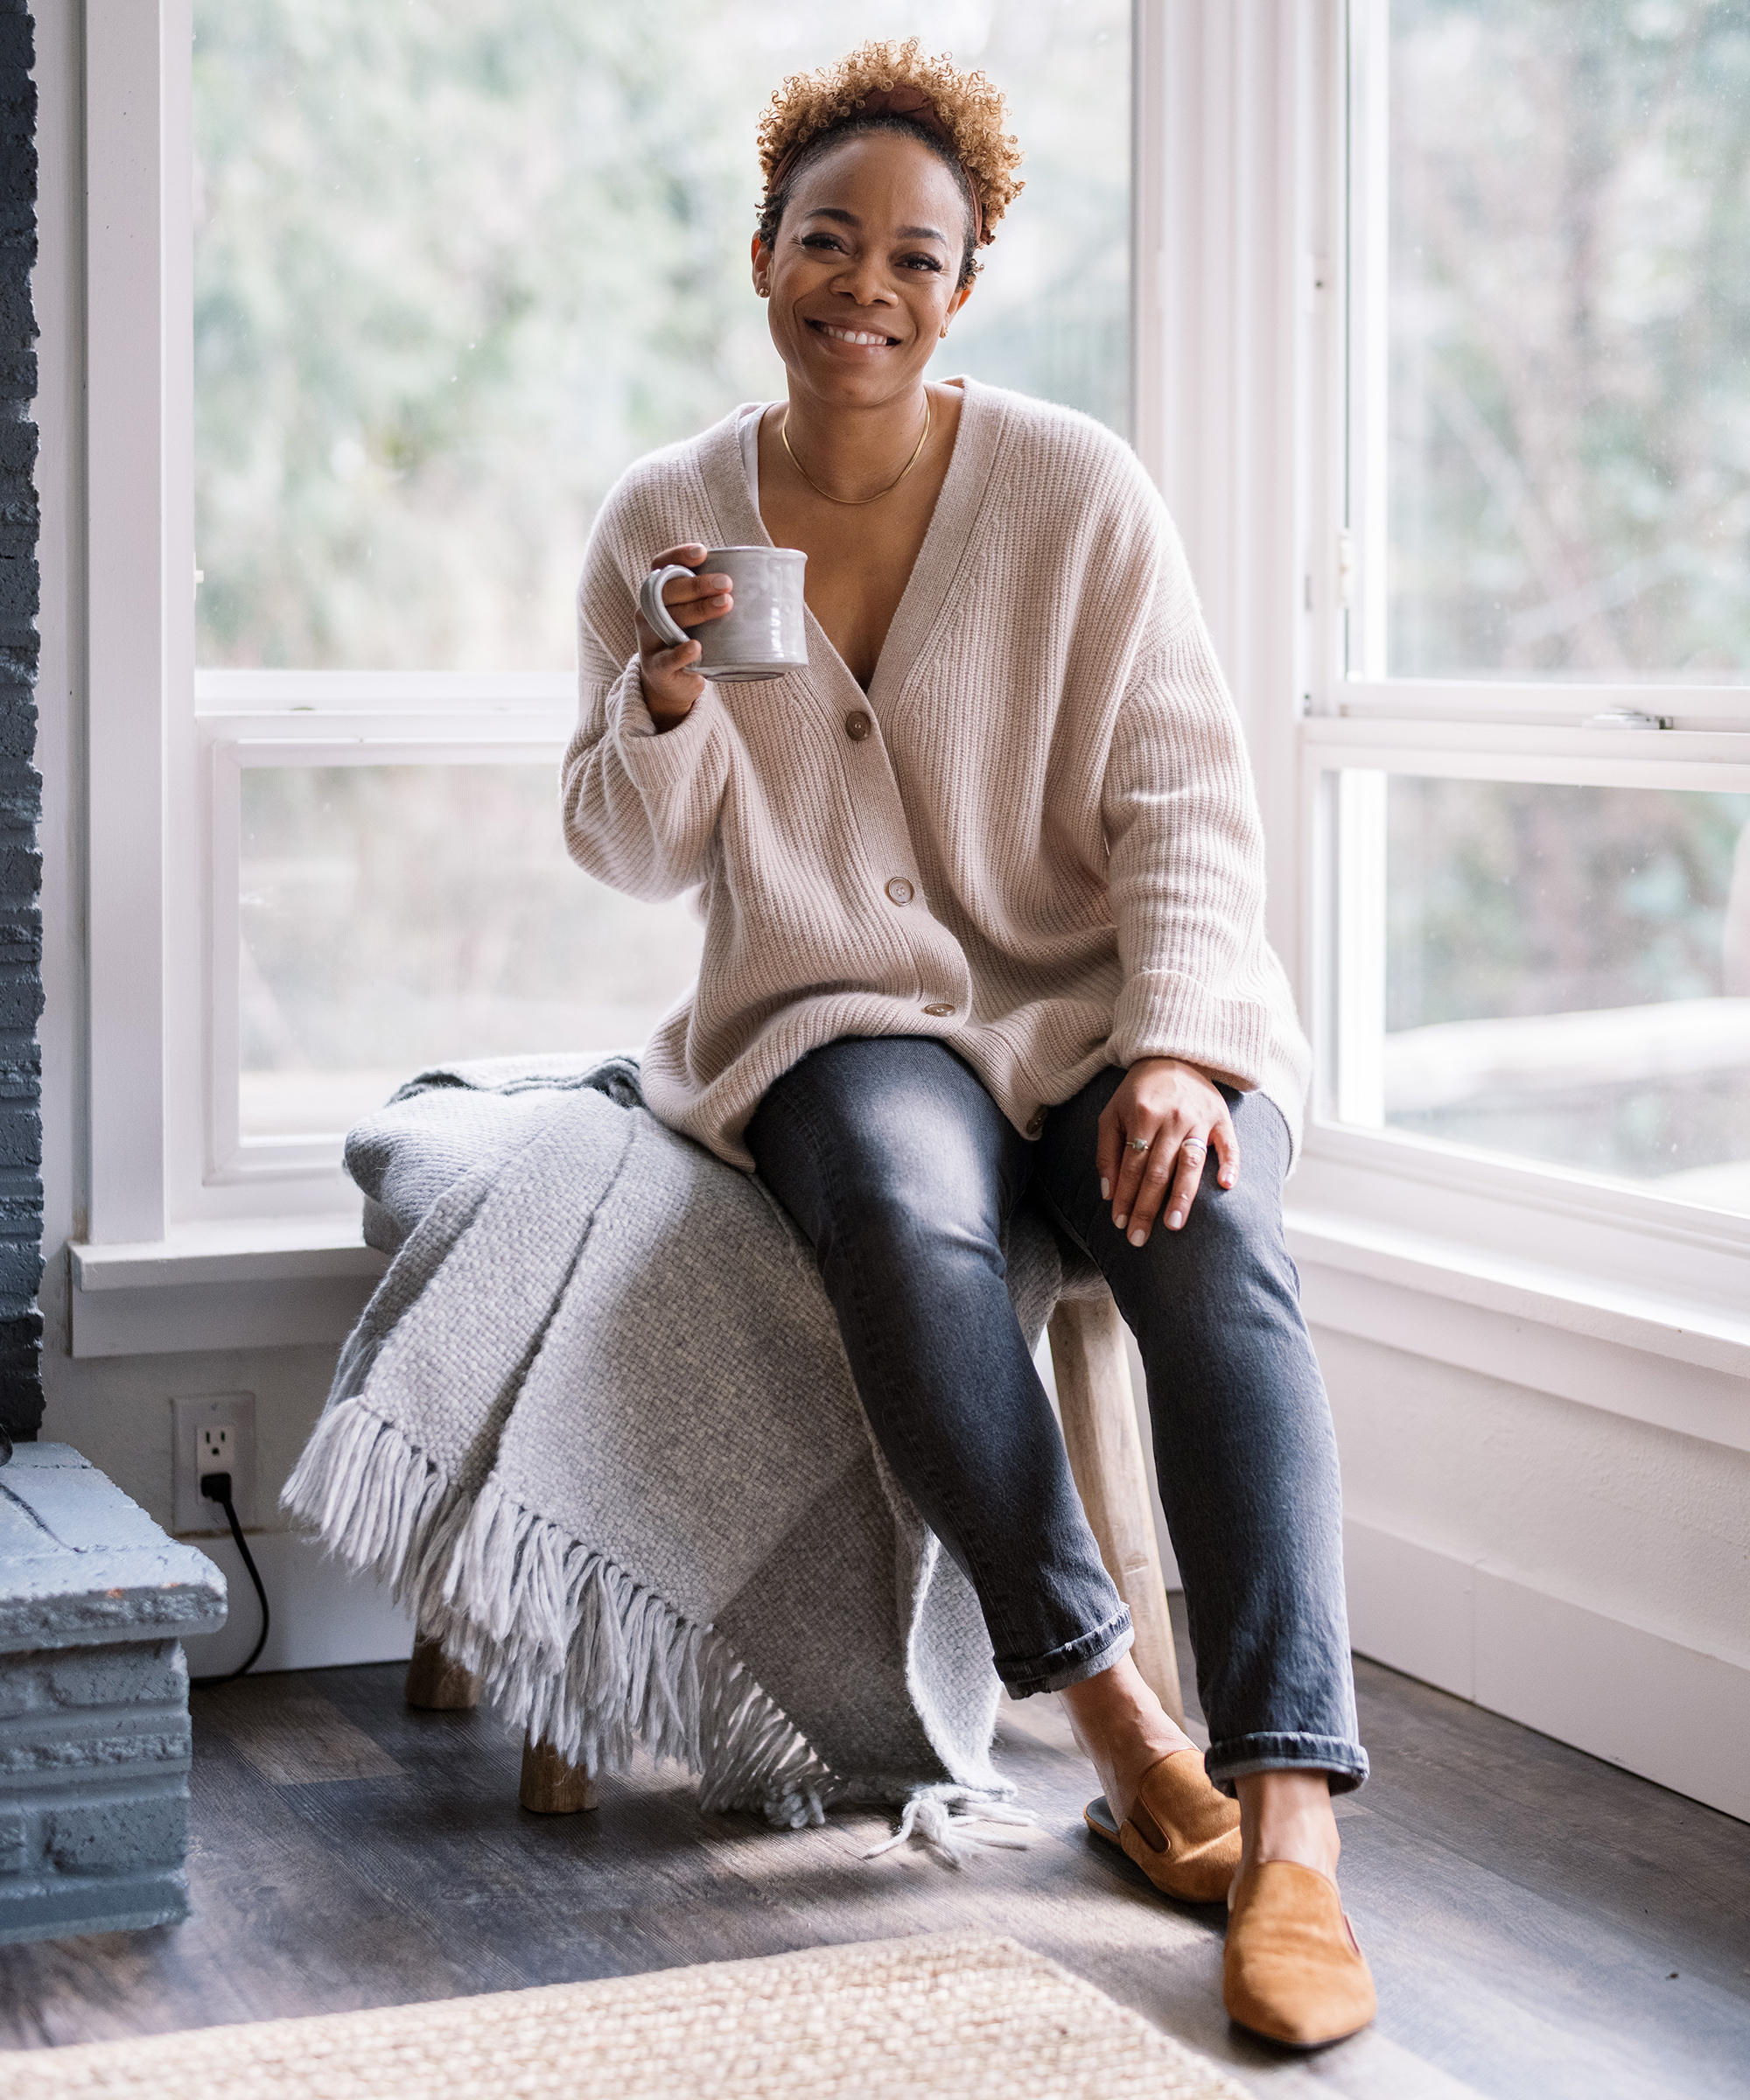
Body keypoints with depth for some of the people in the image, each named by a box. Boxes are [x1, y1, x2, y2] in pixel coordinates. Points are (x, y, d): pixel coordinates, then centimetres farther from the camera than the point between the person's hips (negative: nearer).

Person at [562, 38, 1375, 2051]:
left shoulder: (1075, 490, -3)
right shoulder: (663, 519, 4)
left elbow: (1182, 805, -5)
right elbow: (636, 854, 8)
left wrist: (1172, 1050, -22)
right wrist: (672, 693, -13)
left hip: (1105, 996, 0)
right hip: (843, 1017, 1)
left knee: (1215, 1239, -33)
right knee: (904, 1216, -35)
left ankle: (1289, 1822, -36)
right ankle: (1110, 1712, -22)